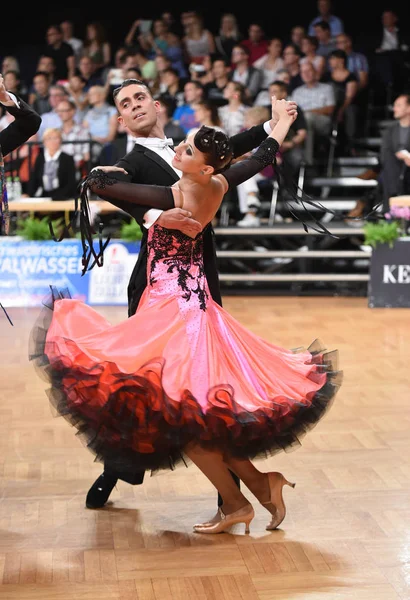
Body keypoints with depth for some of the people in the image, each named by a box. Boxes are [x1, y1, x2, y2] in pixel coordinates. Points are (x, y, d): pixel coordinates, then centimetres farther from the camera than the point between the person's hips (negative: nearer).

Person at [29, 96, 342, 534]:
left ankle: (235, 502, 2)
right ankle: (258, 481, 12)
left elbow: (96, 183, -19)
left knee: (174, 413, -4)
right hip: (196, 298, 8)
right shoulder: (220, 186, -2)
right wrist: (281, 120, 37)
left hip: (170, 303, -8)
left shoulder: (171, 198, -21)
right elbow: (263, 156, 18)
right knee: (197, 411, 13)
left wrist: (98, 173, 6)